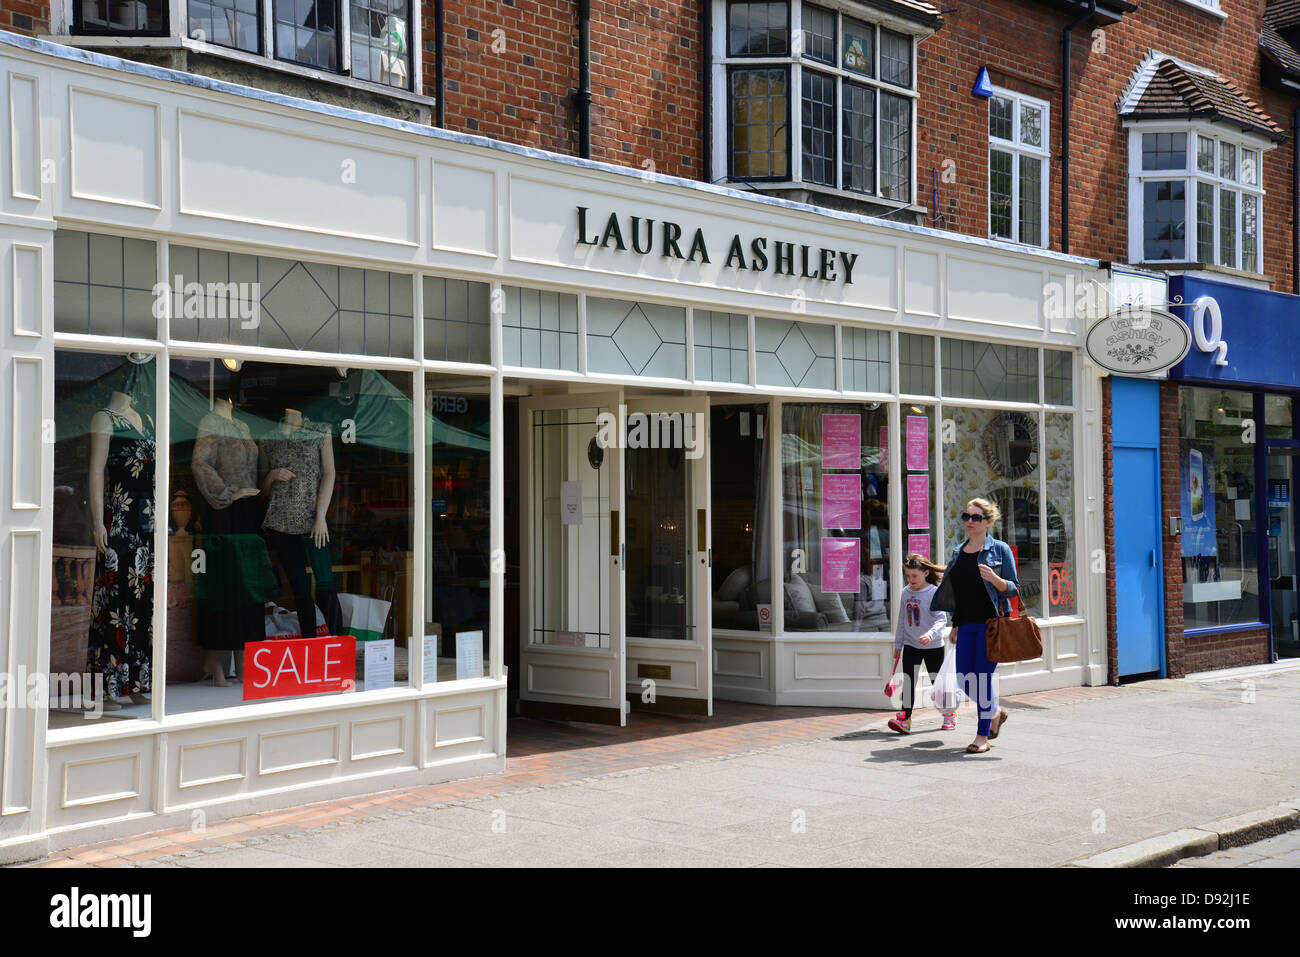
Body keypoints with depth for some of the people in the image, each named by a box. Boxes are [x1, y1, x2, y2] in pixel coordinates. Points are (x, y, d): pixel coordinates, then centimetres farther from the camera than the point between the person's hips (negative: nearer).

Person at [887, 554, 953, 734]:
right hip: (910, 645, 4)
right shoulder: (906, 593, 4)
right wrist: (898, 644, 14)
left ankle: (949, 714, 31)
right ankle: (905, 719, -7)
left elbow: (941, 619, -19)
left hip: (933, 646, -4)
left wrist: (931, 634, -37)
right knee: (908, 682, -4)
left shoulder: (934, 593, -13)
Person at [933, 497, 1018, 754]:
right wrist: (955, 626, 17)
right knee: (965, 680, 3)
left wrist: (994, 578, -22)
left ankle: (983, 736, 5)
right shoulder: (958, 552, 13)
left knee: (982, 677, -5)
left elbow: (1013, 589, -3)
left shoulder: (1000, 549, -2)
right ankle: (996, 713, 31)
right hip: (967, 624, 6)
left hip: (991, 622, -6)